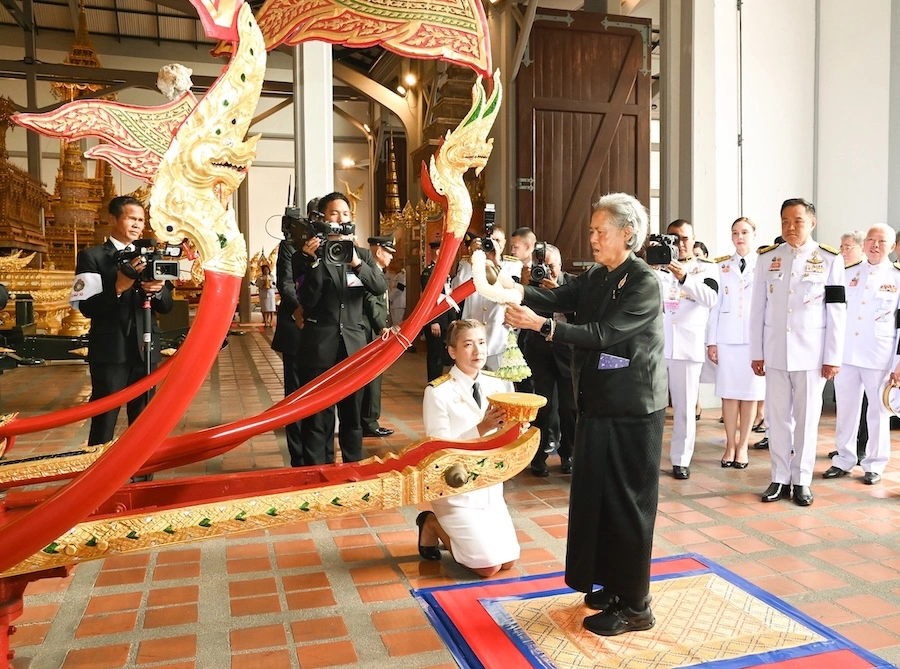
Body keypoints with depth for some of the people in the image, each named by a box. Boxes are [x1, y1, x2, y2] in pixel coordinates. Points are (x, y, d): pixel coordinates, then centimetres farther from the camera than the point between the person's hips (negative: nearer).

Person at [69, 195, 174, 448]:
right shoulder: (91, 256, -2)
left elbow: (167, 306, 9)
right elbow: (86, 307, -11)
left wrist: (157, 291, -12)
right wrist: (118, 288, -25)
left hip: (146, 349, 5)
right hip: (110, 350, -4)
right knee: (104, 421, 0)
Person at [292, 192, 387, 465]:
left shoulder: (362, 254, 10)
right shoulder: (308, 255, -1)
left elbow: (380, 287, -5)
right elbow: (307, 300, -11)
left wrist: (356, 261, -18)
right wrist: (313, 261, -21)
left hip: (353, 345, 3)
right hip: (319, 346, -3)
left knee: (353, 416, 13)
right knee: (317, 418, 2)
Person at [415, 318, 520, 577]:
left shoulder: (498, 385, -1)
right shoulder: (438, 392, -16)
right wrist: (481, 428, -32)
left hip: (491, 486, 6)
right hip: (456, 490, -6)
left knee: (508, 560, 7)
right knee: (489, 566, -7)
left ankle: (450, 527, 28)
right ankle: (433, 524, 15)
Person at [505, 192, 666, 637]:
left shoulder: (643, 283, -14)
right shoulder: (597, 277, 9)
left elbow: (601, 334, -23)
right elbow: (558, 298, -4)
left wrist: (540, 325, -28)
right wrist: (515, 291, -21)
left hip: (632, 409, -8)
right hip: (599, 403, 8)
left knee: (626, 501, 1)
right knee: (597, 495, 15)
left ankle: (634, 605, 15)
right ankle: (613, 584, 32)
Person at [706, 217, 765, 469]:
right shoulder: (722, 266, 10)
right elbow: (716, 304, 7)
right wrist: (711, 341, 2)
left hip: (755, 336, -1)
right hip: (727, 336, 2)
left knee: (750, 392, 2)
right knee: (729, 392, 3)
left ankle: (743, 446, 11)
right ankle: (730, 444, 12)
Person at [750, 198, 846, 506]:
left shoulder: (830, 259, -1)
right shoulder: (767, 258, 4)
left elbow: (837, 312, -2)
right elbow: (758, 309, 5)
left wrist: (832, 357, -6)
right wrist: (756, 353, 2)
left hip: (811, 352, -2)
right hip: (775, 351, 2)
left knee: (806, 418, 6)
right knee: (777, 417, 7)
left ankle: (801, 480, 18)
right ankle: (780, 478, 18)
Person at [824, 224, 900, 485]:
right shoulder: (847, 274, 9)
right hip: (845, 354, 3)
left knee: (878, 412, 6)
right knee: (845, 410, 9)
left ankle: (874, 464, 18)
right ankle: (844, 460, 21)